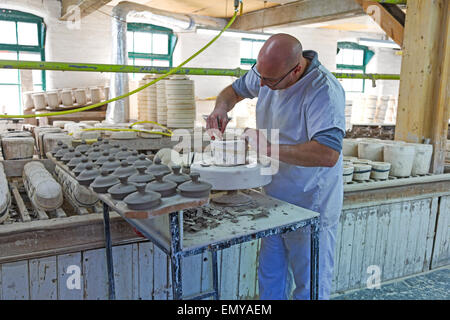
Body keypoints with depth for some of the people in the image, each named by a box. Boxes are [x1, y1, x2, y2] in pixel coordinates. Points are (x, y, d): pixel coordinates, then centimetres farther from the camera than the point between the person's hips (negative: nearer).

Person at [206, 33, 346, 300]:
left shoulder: (324, 90, -26)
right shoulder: (266, 71, -2)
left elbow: (328, 154, -36)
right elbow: (235, 90, 18)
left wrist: (269, 147, -31)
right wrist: (221, 107, -5)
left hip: (310, 207, -7)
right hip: (275, 198, 7)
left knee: (310, 286, 10)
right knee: (270, 279, 20)